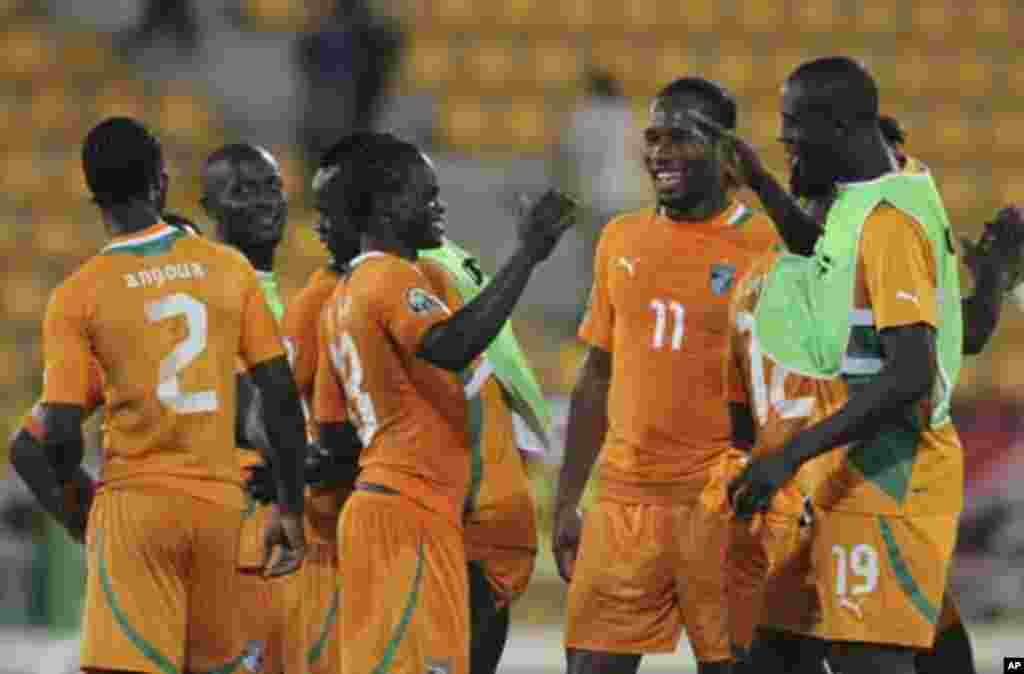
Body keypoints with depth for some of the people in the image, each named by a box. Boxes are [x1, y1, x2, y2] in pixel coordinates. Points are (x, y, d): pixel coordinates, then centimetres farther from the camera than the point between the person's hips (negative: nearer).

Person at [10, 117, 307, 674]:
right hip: (220, 502, 3)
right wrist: (290, 512, 10)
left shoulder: (78, 296, -4)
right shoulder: (229, 270, 4)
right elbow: (283, 399, 3)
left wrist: (82, 517, 9)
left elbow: (61, 436, -8)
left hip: (135, 503, -3)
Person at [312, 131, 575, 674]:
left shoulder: (344, 295, 18)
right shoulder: (393, 278, -11)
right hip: (410, 513, -10)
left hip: (375, 505, 10)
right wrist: (526, 256, -30)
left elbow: (331, 427, 21)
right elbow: (452, 347, -32)